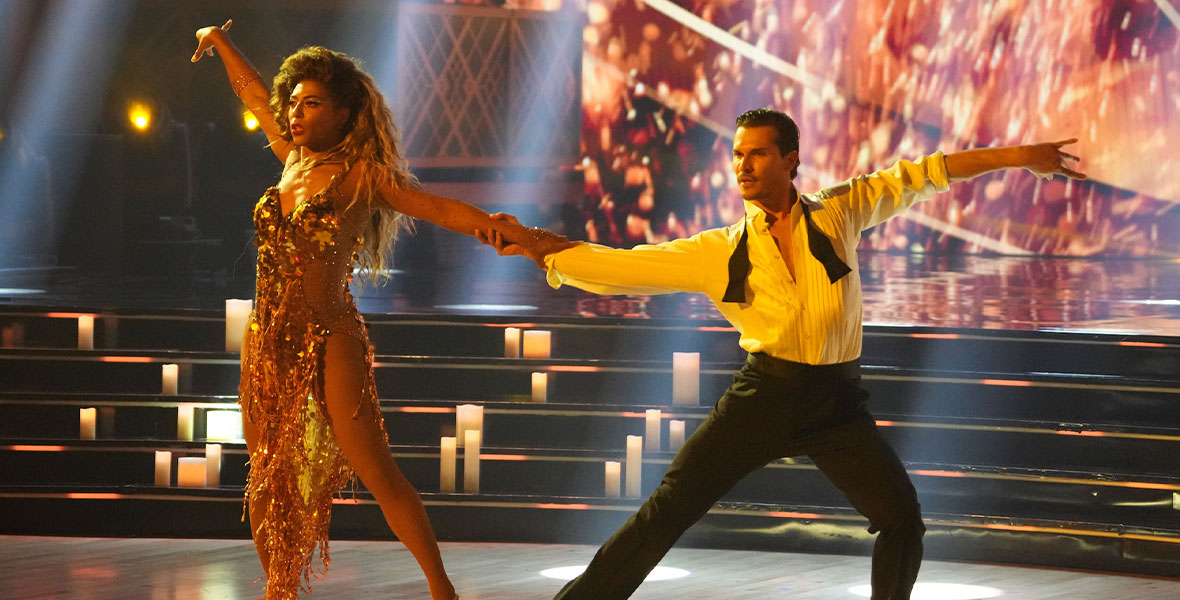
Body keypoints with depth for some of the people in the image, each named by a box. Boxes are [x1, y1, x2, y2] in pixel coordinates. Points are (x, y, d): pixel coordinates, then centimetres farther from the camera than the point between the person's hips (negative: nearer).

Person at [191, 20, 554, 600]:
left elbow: (441, 208, -14)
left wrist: (510, 232, -28)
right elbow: (256, 97, 26)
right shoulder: (294, 160, 11)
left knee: (376, 470, -9)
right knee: (268, 477, 7)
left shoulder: (362, 175, -5)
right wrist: (222, 44, 37)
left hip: (329, 340, -6)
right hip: (268, 339, 6)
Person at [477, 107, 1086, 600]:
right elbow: (617, 267, -3)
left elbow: (918, 175, 8)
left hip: (837, 401, 1)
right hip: (764, 395, -1)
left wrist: (1018, 157, 9)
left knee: (902, 517, -9)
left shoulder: (837, 214, 2)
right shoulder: (717, 253, 0)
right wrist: (530, 245, -14)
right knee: (669, 506, -9)